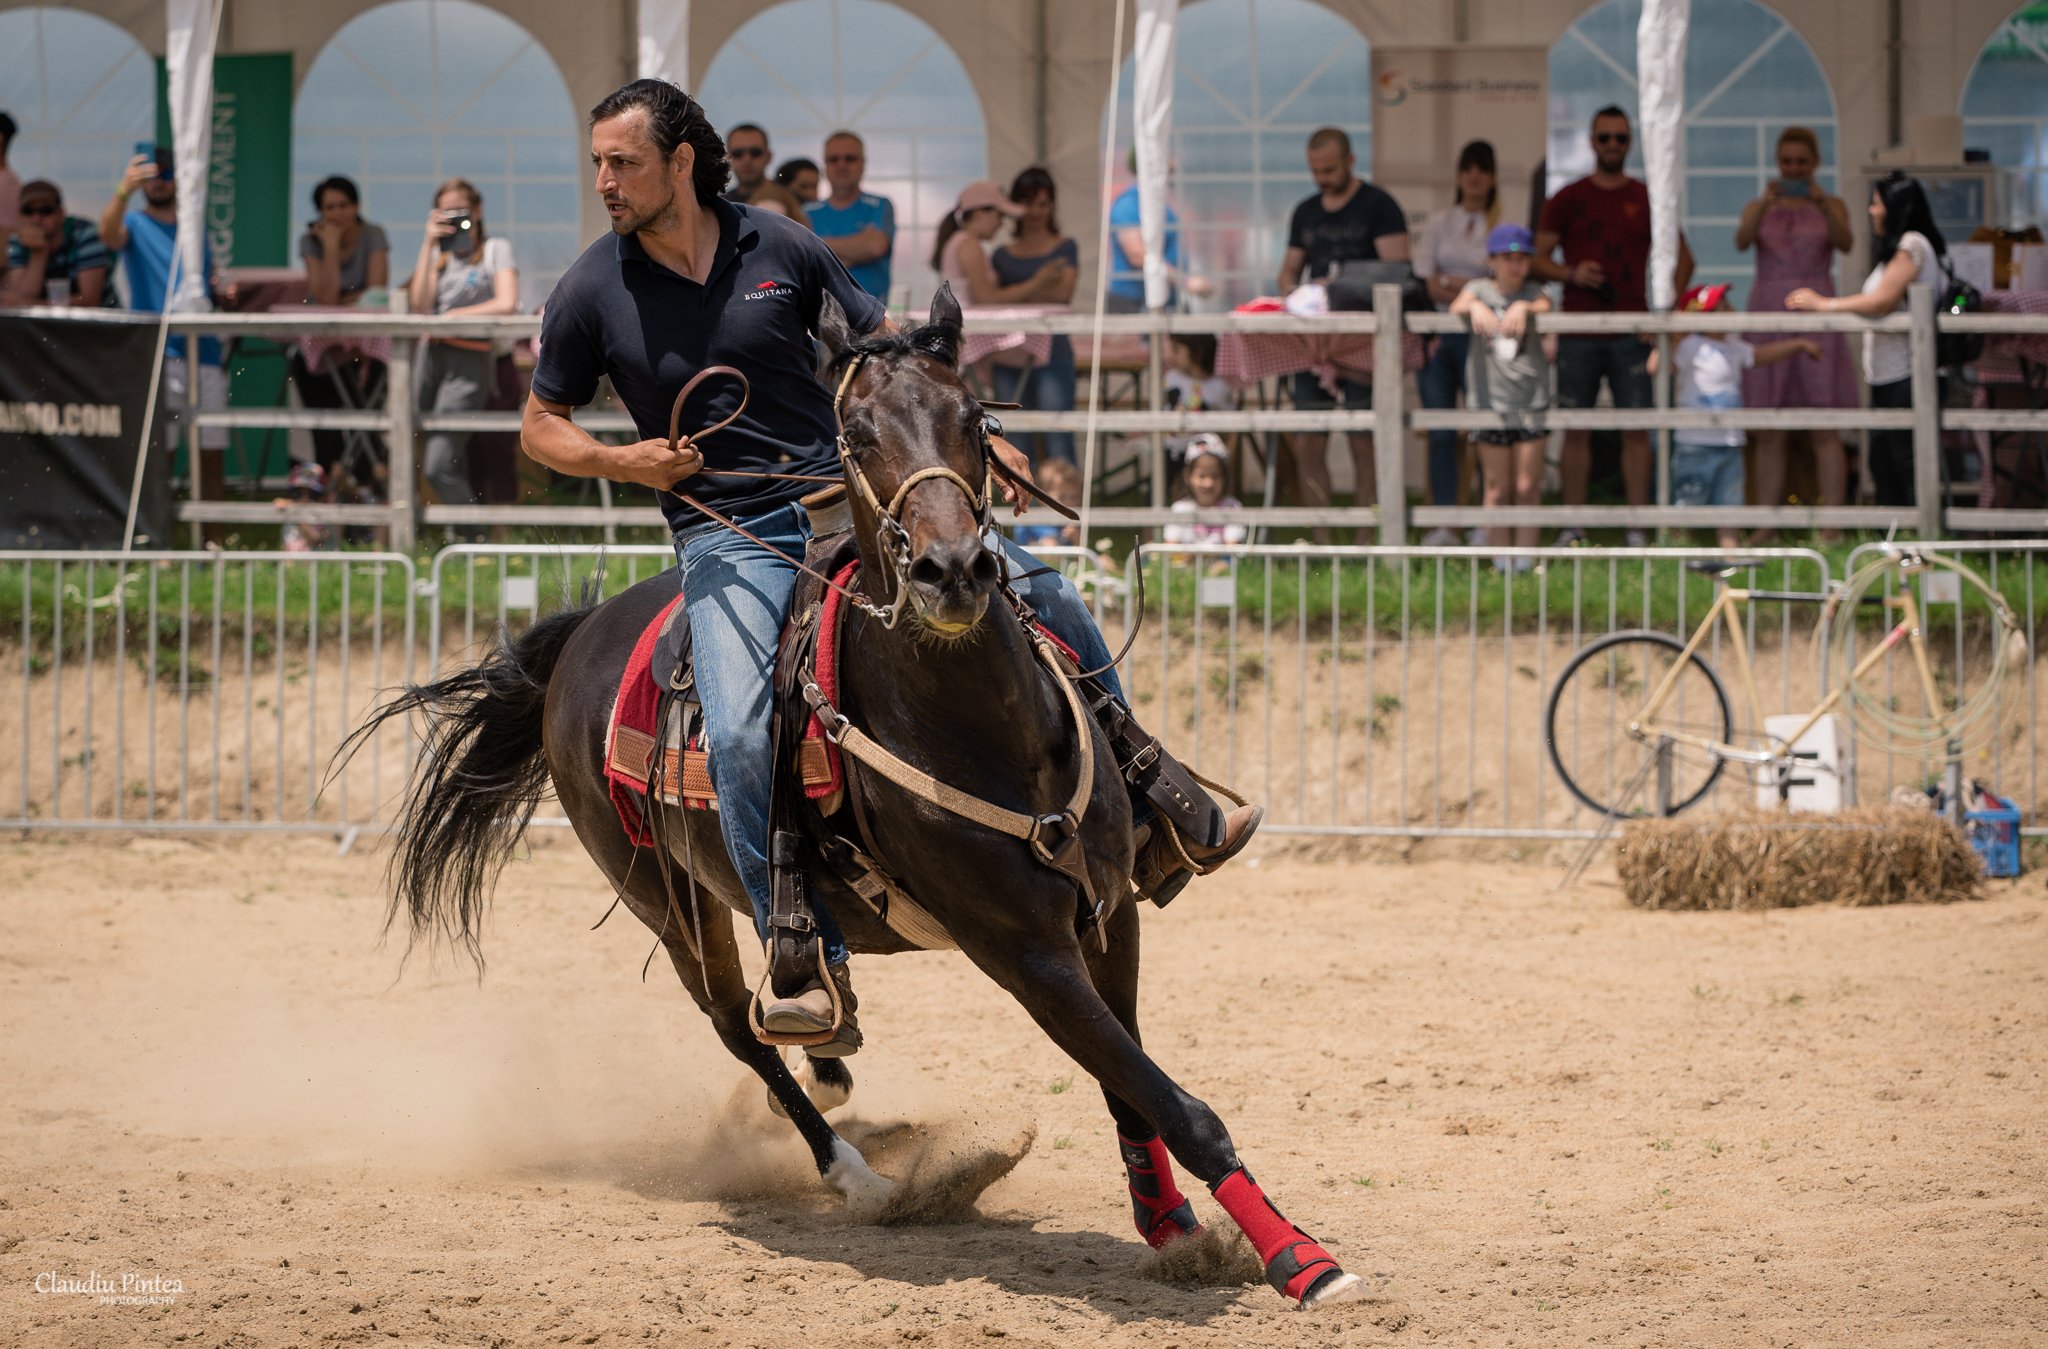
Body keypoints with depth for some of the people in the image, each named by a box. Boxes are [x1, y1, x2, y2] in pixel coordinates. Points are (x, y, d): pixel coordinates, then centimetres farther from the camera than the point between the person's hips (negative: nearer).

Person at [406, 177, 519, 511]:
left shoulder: (495, 249, 5)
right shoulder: (438, 252, 17)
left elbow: (506, 304, -10)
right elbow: (420, 305, 2)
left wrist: (451, 317, -6)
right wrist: (429, 246, 1)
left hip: (471, 361, -5)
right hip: (432, 355, 5)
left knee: (438, 467, -14)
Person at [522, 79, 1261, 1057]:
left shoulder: (779, 248, 1)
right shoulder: (592, 293, -3)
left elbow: (883, 345, 14)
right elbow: (541, 425, 8)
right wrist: (626, 460, -11)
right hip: (729, 539, -2)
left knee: (1045, 601, -5)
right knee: (741, 736, -28)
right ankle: (804, 968, -20)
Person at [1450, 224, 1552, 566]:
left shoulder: (1531, 291, 7)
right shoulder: (1480, 289, 7)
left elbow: (1545, 307, -14)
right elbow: (1457, 307, -12)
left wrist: (1524, 308, -36)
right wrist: (1474, 306, -36)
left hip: (1531, 401, 0)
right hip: (1490, 400, 0)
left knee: (1527, 487, -2)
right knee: (1497, 488, 3)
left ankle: (1525, 560, 4)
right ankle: (1500, 561, 8)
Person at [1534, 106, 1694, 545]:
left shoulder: (1648, 200, 7)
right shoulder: (1567, 199, 7)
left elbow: (1682, 259, 12)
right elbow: (1536, 259, 7)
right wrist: (1571, 274, -13)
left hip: (1631, 333, 0)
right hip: (1578, 335, 0)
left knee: (1636, 429, -3)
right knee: (1576, 428, 1)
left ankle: (1637, 530, -1)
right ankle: (1573, 528, 5)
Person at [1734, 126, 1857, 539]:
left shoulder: (1831, 207, 6)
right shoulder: (1758, 209, 10)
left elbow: (1844, 242, -14)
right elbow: (1742, 240, -11)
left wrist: (1822, 204, -31)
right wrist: (1766, 204, -29)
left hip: (1816, 320, -2)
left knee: (1824, 430, -6)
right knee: (1768, 433, 2)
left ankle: (1832, 526, -7)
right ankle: (1767, 526, 4)